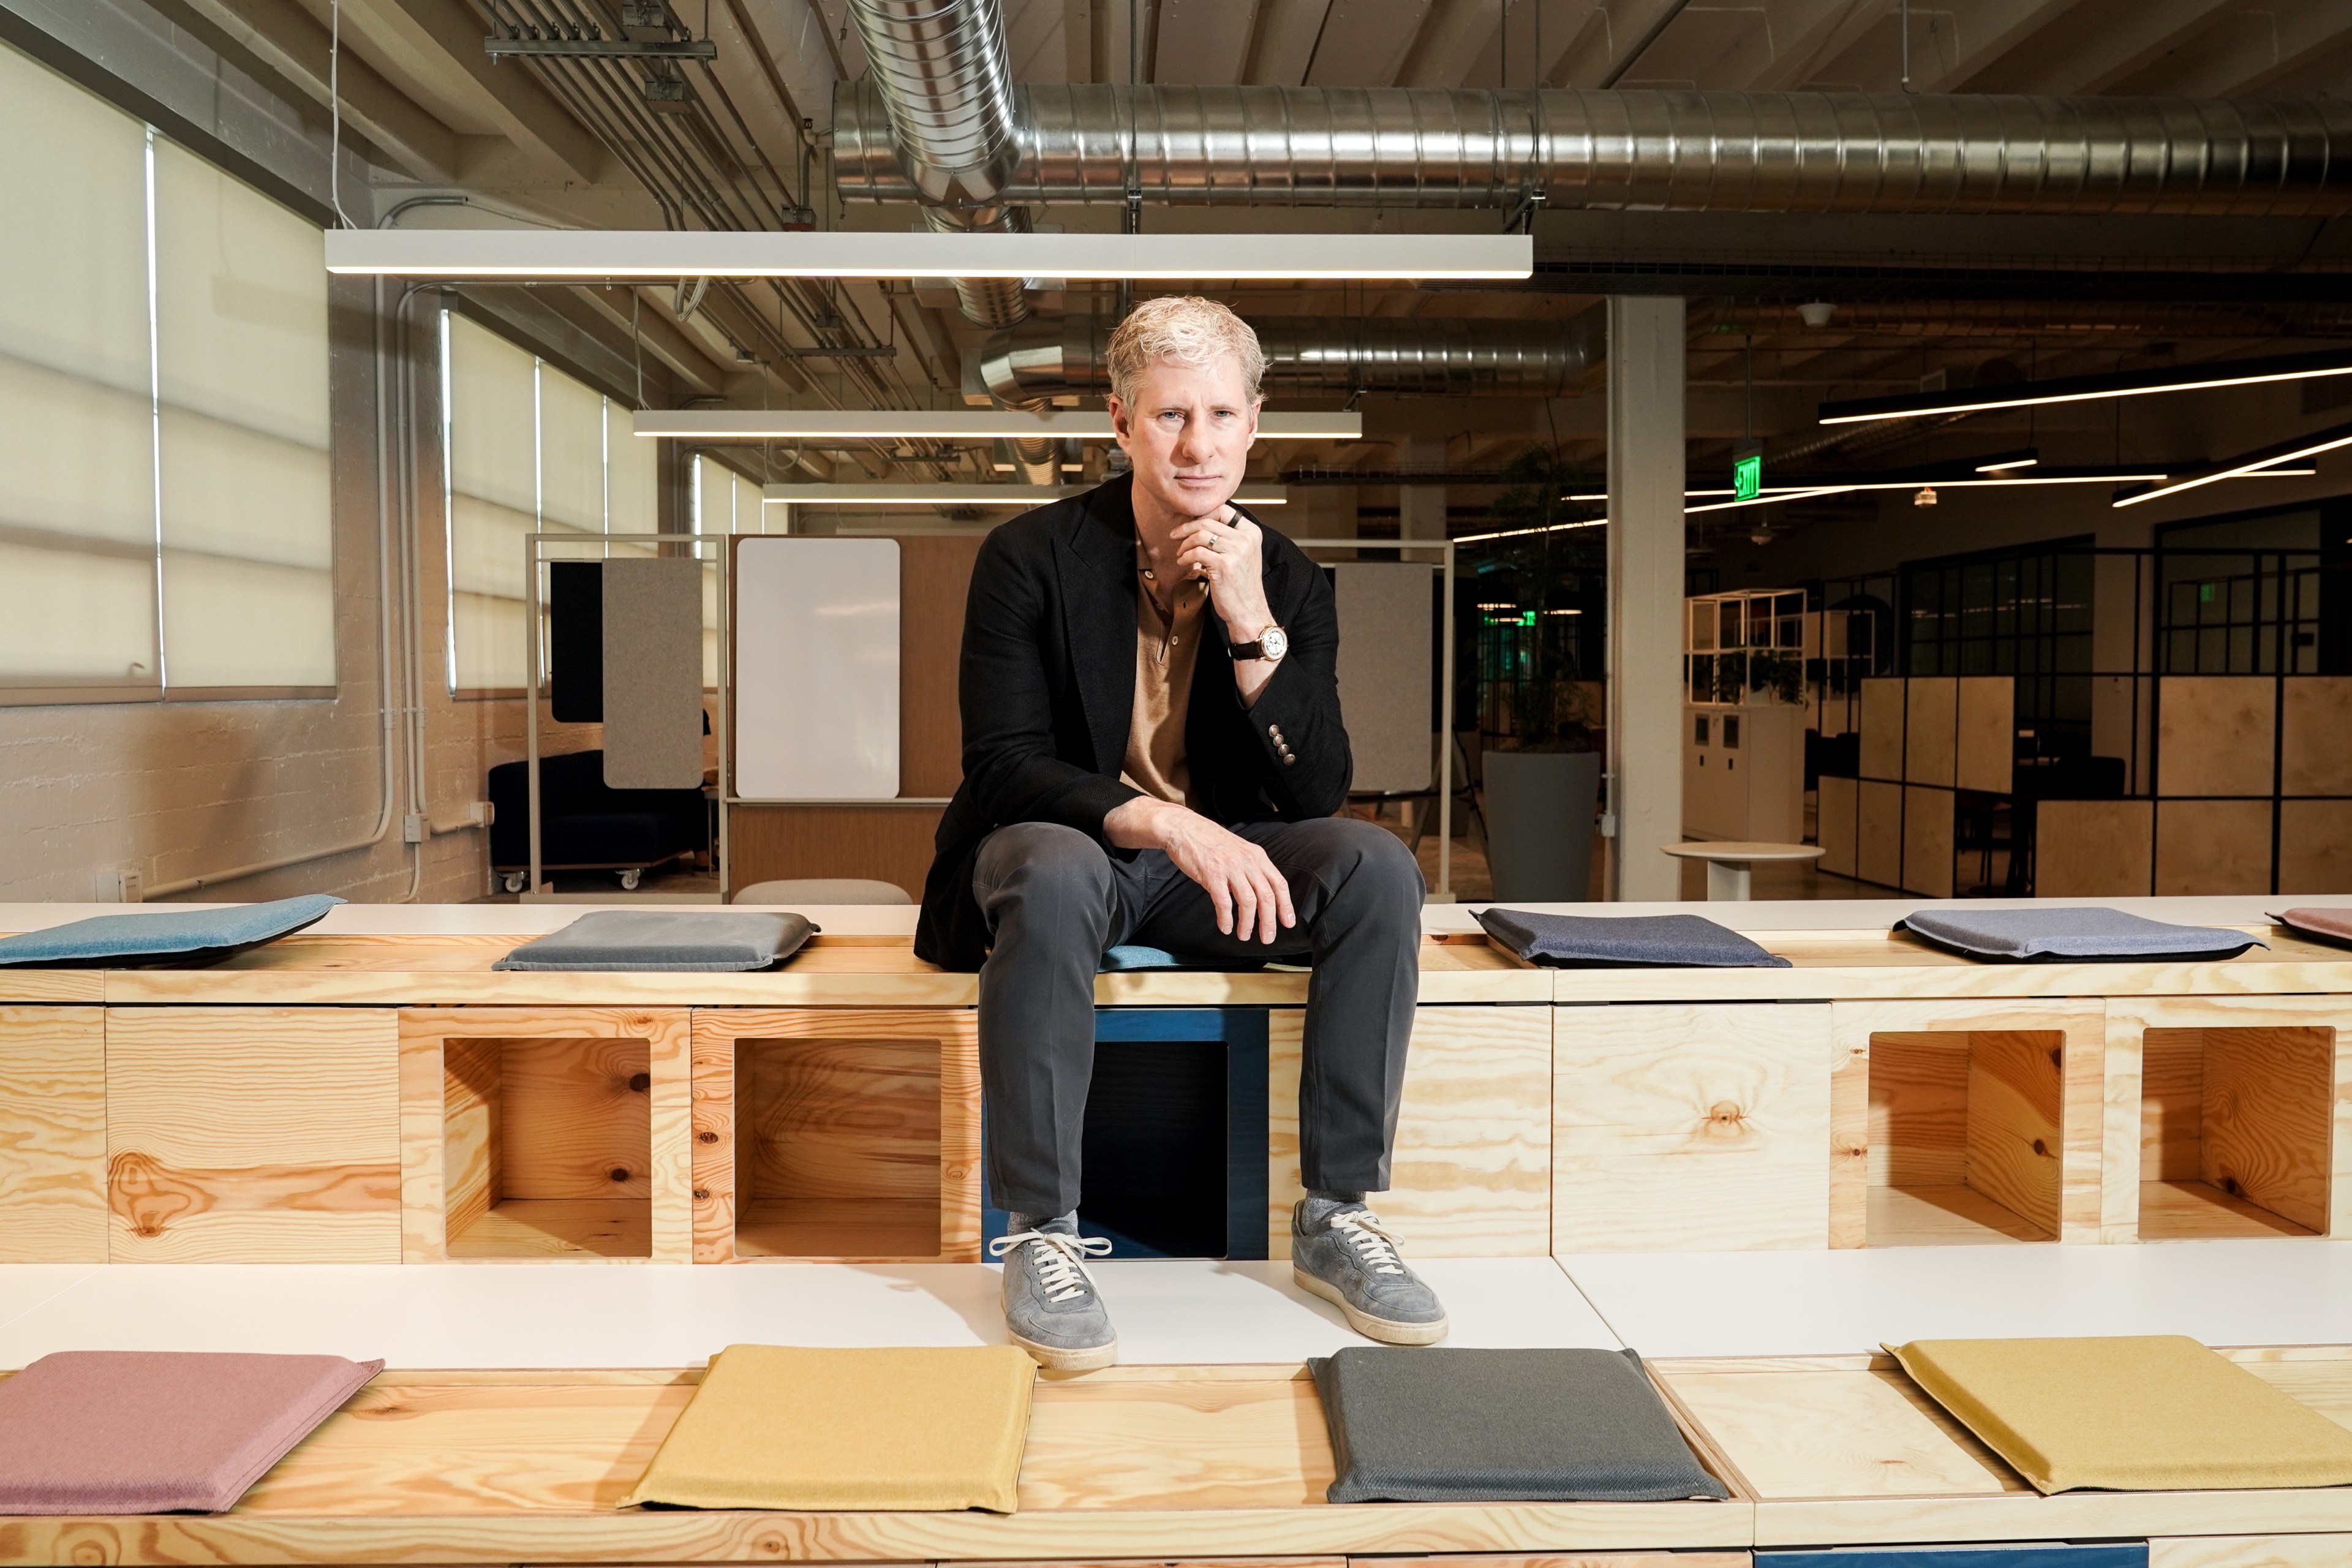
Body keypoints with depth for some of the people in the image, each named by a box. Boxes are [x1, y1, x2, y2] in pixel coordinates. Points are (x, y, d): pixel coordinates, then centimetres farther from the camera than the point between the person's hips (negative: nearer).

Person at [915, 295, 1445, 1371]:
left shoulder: (1287, 579, 1)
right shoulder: (1031, 558, -8)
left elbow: (1319, 792, -7)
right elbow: (1002, 766, -16)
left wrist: (1252, 624, -20)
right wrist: (1160, 821, -33)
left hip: (1216, 859, 4)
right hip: (1070, 847, -3)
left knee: (1376, 865, -23)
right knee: (1053, 870, -38)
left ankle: (1336, 1217, -13)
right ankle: (1041, 1234, -25)